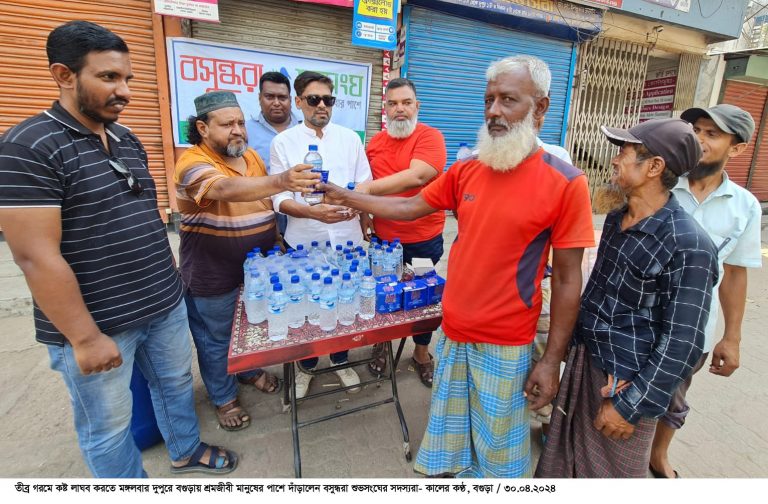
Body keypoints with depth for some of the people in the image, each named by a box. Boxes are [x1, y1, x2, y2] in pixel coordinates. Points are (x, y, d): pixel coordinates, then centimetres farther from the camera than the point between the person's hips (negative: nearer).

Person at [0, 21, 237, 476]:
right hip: (95, 325, -7)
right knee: (109, 426, 14)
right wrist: (85, 338, -18)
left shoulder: (128, 140, 7)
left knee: (177, 382, 24)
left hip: (165, 305, 7)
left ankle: (186, 451, 49)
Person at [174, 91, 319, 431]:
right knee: (216, 338, 13)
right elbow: (227, 190, -42)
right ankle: (223, 398, 35)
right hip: (213, 276, -6)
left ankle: (250, 371, 50)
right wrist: (281, 181, -57)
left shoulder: (252, 156, 3)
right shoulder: (193, 163, -21)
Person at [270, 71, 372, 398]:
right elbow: (279, 197, -6)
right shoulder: (283, 142, 0)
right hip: (304, 241, -1)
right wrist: (313, 212, -22)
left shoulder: (349, 138, 6)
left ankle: (340, 360, 36)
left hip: (346, 237, 2)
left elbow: (365, 183, 8)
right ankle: (306, 366, 35)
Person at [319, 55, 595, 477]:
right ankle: (454, 471, 55)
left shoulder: (565, 183, -15)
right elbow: (410, 207, 8)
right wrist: (345, 197, 3)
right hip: (454, 330, 5)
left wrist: (552, 359, -10)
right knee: (451, 424, 27)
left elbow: (567, 278, -12)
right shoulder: (466, 170, -1)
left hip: (506, 344, -5)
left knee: (499, 438, 19)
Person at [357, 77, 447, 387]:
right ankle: (380, 345, 39)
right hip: (383, 239, 3)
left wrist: (369, 188, -28)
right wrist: (363, 221, 7)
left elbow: (417, 176, -26)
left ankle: (422, 353, 35)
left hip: (423, 240, -3)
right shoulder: (375, 143, 5)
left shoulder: (430, 137, -9)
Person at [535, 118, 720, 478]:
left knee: (611, 470, 18)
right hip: (583, 361, 6)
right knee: (564, 457, 23)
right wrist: (576, 347, 11)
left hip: (625, 381, -6)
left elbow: (682, 344, -19)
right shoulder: (614, 219, 2)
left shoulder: (689, 246, -21)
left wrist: (631, 405, -15)